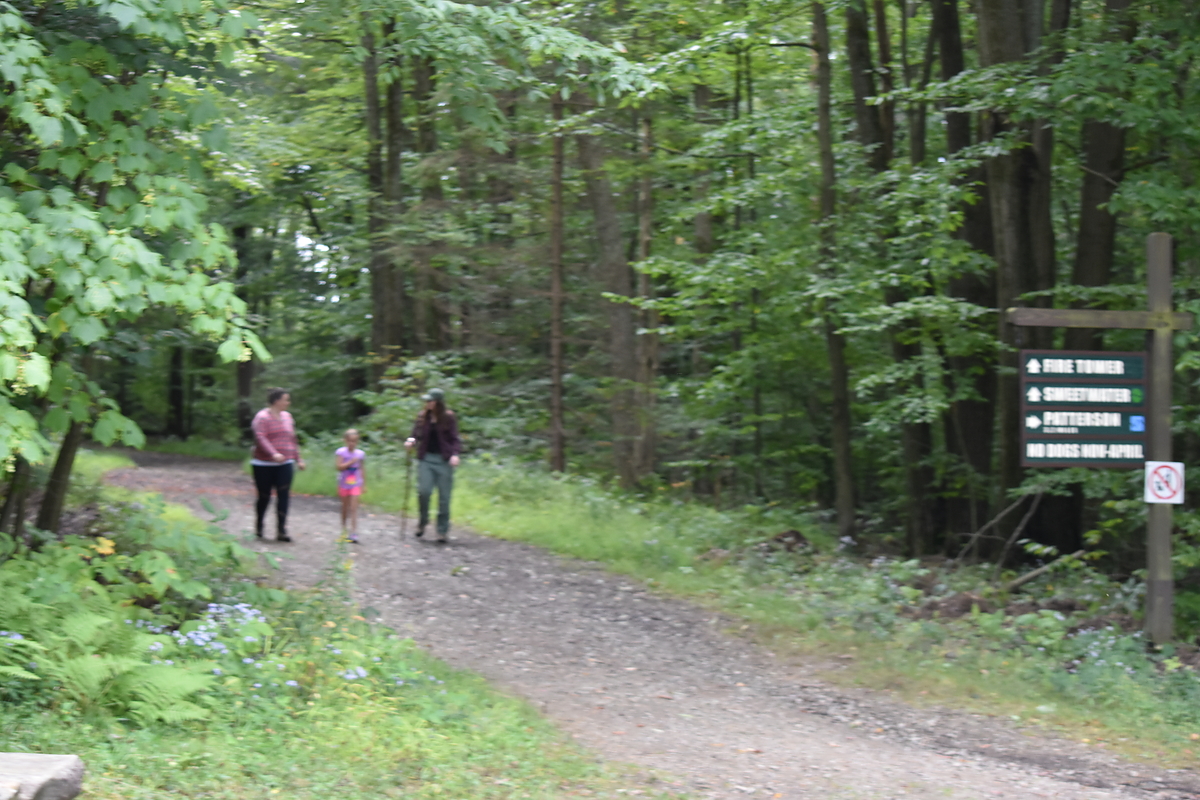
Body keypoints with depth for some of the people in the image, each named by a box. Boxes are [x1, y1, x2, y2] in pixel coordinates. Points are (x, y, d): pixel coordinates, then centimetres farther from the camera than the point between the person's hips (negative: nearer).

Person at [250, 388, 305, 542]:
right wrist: (274, 454, -35)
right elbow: (260, 438, -22)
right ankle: (258, 527, 27)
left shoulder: (287, 417, 13)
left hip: (285, 464, 5)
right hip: (264, 465, -5)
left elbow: (292, 440, 21)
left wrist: (298, 459, 19)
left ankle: (281, 531, -10)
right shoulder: (262, 417, -9)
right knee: (264, 497, 4)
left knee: (283, 496, -8)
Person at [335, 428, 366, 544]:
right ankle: (343, 529, 35)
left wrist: (364, 484, 8)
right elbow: (339, 467, -14)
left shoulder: (360, 454, 1)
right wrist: (351, 462, -21)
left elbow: (362, 469, 8)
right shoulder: (341, 452, -6)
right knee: (345, 507, 15)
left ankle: (354, 533, -15)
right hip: (344, 484, 0)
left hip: (355, 484, 0)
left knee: (354, 508, -9)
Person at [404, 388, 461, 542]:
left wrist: (454, 454, -16)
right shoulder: (422, 417, 8)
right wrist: (412, 441, -10)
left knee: (444, 496, 0)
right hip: (426, 459, 2)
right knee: (423, 491, -13)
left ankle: (443, 530, 11)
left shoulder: (449, 418, 1)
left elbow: (454, 439, 0)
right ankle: (423, 521, 12)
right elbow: (417, 435, 13)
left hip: (444, 460, -2)